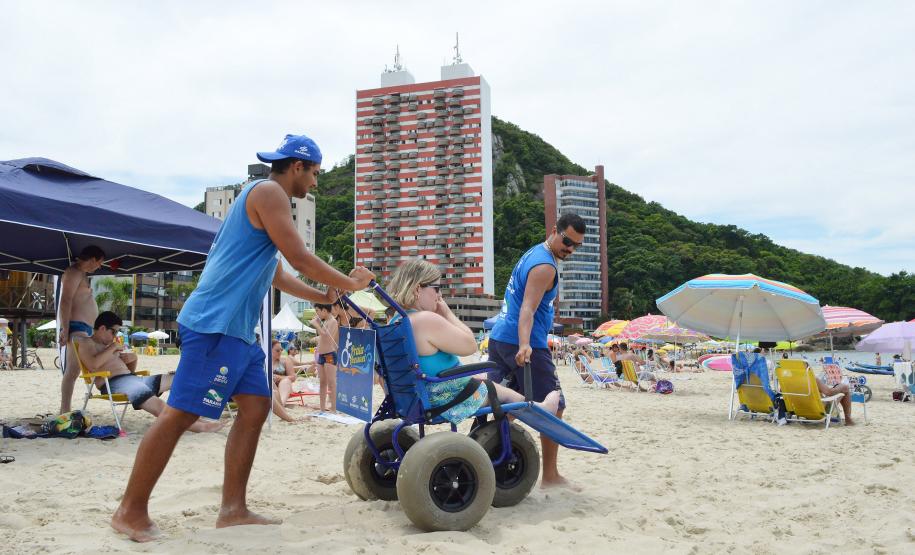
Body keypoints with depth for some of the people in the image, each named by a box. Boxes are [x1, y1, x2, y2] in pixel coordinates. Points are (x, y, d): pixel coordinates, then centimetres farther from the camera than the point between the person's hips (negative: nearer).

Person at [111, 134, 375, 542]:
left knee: (255, 408, 6)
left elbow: (276, 275, 28)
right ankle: (131, 511, 3)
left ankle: (233, 509, 9)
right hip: (215, 323, -11)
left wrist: (324, 297, 26)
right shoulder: (268, 192, -8)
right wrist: (350, 283, -1)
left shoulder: (265, 199, 23)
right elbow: (300, 259, -13)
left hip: (237, 328, 11)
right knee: (180, 413, -7)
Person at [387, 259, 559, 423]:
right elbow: (470, 345, -20)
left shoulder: (395, 322, -1)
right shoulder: (427, 320, -31)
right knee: (506, 393, 17)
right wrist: (447, 313, -12)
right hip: (449, 401, -9)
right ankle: (541, 409, 43)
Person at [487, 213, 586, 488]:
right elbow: (527, 309, -27)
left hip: (498, 338, 9)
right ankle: (550, 476, 6)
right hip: (520, 342, -9)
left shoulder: (533, 252, 17)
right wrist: (524, 346, -40)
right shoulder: (545, 267, -14)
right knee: (553, 408, 0)